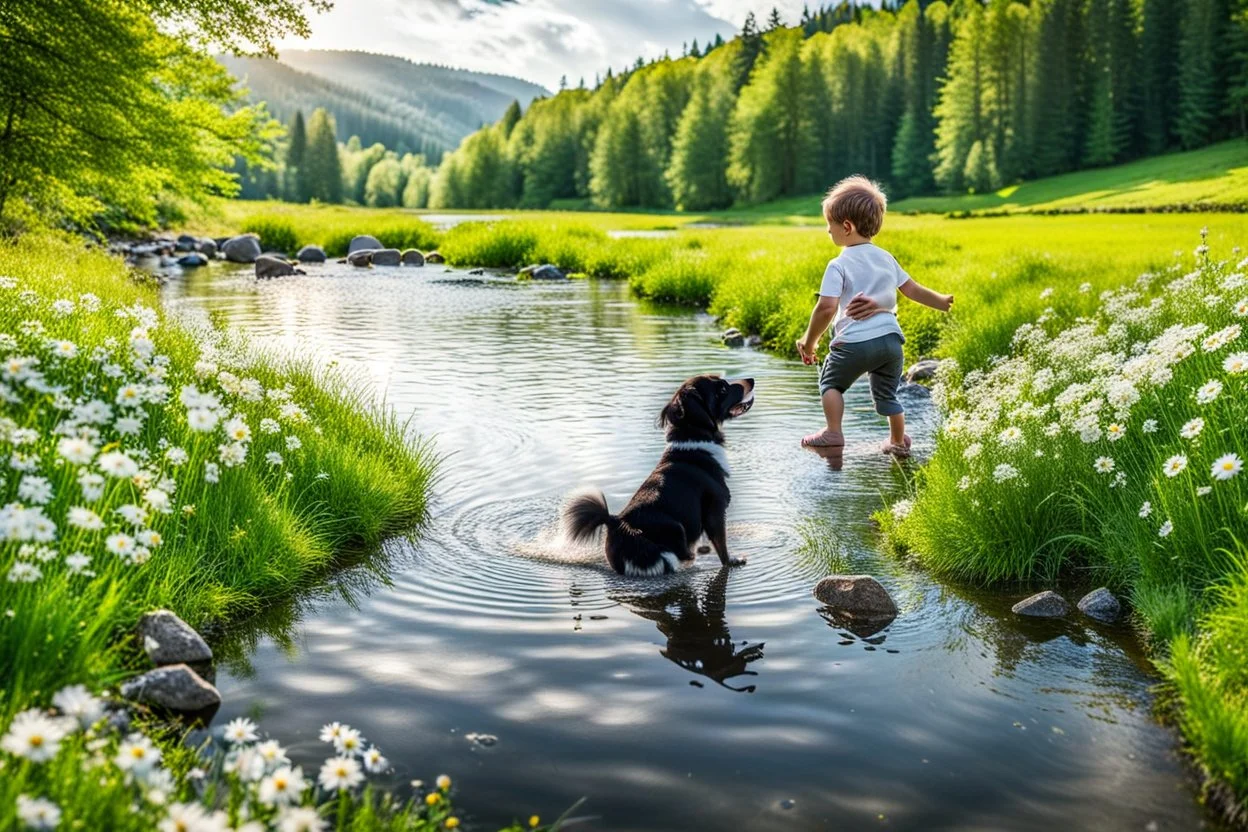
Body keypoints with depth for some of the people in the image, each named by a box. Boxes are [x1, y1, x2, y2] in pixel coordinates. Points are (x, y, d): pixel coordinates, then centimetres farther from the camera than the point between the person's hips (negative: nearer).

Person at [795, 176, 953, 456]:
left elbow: (827, 307, -17)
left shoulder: (838, 265, -7)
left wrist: (809, 341, -6)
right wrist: (942, 302, 39)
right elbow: (912, 289, 22)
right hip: (890, 338, 6)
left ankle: (833, 433, 10)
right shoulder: (886, 258, 13)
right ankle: (898, 442, 30)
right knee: (886, 393, 22)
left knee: (831, 381, 17)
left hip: (854, 342, -6)